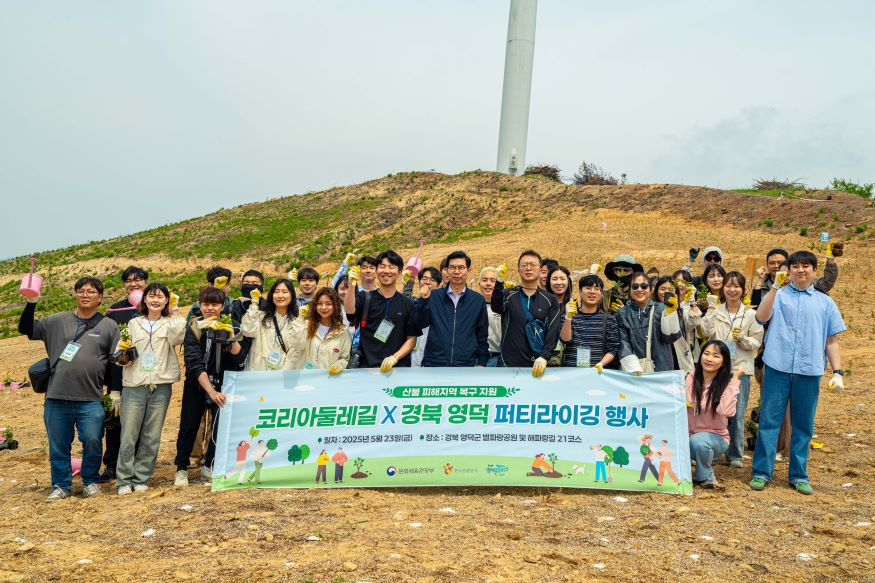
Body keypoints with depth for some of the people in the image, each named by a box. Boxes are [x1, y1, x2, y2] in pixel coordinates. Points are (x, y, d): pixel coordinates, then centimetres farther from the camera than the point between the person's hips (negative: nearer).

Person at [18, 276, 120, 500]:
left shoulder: (109, 326, 6)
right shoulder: (57, 321, 9)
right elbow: (26, 329, 11)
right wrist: (31, 303, -2)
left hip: (91, 400, -2)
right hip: (56, 398, 2)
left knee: (92, 442, -2)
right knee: (58, 446, 8)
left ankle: (90, 481, 19)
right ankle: (61, 485, 23)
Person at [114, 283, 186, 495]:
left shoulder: (169, 323, 9)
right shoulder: (133, 324, 11)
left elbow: (177, 336, -15)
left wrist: (174, 312, -3)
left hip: (161, 387, 0)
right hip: (134, 386, 0)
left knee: (151, 438, 4)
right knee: (128, 437, -3)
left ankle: (141, 479, 14)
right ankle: (124, 480, 7)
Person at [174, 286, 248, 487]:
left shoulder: (228, 328, -2)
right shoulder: (193, 329, -9)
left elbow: (240, 359, -10)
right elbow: (195, 364, -18)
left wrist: (232, 338, -26)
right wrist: (211, 391, -27)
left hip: (222, 385, 1)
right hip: (196, 384, -1)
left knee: (222, 425, -7)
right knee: (188, 426, 3)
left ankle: (209, 466, 12)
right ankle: (182, 469, 21)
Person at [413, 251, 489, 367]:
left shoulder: (478, 300, 5)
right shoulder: (434, 296, 6)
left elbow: (482, 336, 9)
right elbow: (420, 324, 0)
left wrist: (481, 363, 4)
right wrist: (423, 300, -14)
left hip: (465, 364, 0)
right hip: (434, 363, 0)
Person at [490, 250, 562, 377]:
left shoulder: (550, 301, 7)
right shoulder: (508, 295, 7)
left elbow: (553, 332, -1)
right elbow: (496, 308, -15)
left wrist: (544, 357, -17)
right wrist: (499, 282, -31)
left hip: (537, 366, 1)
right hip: (508, 363, 0)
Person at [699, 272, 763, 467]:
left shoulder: (750, 314, 4)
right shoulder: (716, 311, 7)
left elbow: (757, 342, 3)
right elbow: (706, 332, -10)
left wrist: (743, 339, -15)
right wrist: (711, 311, -17)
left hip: (740, 369, -1)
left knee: (736, 414, 1)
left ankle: (735, 455, 13)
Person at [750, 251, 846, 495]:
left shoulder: (825, 302, 14)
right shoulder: (778, 296, 8)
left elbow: (831, 341, 13)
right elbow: (761, 317, -12)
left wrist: (838, 372, 4)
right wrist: (776, 286, -15)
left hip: (810, 371, 2)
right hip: (778, 367, -2)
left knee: (803, 425, 8)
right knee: (769, 421, 0)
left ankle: (799, 475, 19)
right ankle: (761, 472, 7)